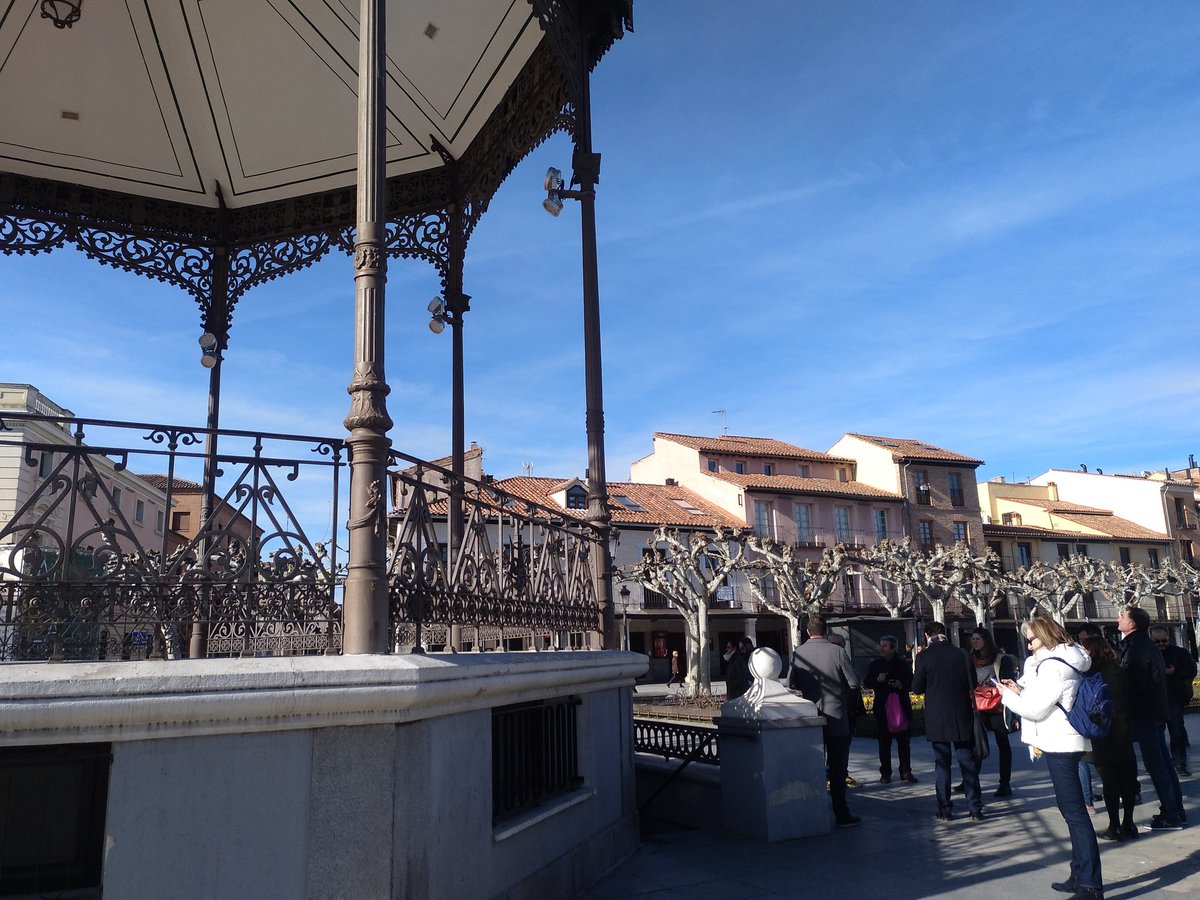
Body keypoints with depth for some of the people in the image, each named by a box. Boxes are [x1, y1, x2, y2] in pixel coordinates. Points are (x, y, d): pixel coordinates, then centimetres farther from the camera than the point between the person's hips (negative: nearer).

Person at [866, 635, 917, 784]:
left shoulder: (903, 664, 4)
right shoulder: (875, 664, 5)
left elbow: (912, 683, 6)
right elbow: (867, 683, 5)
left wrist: (902, 685, -14)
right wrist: (878, 680, -15)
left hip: (902, 706, 0)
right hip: (882, 708, 0)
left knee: (904, 741, 4)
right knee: (884, 742, 3)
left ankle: (906, 771, 14)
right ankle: (885, 773, 9)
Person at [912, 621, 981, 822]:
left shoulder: (924, 656, -9)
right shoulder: (960, 654, -3)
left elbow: (917, 688, -6)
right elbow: (972, 684, 5)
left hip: (937, 718, -2)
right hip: (962, 716, 2)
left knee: (942, 764, 6)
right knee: (968, 762, 10)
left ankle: (945, 811, 7)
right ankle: (975, 809, 12)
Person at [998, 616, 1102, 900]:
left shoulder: (1052, 665, -16)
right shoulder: (1064, 660, 15)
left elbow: (1035, 709, -15)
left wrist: (1008, 695, -2)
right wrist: (1022, 690, 8)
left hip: (1060, 744, -11)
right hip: (1065, 742, 11)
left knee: (1074, 812, -9)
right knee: (1072, 810, 14)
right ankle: (1080, 875, 22)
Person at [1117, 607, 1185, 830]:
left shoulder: (1136, 648, -18)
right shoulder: (1146, 644, 14)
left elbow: (1133, 684, -21)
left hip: (1144, 714, -10)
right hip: (1156, 712, 10)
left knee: (1155, 764, -5)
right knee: (1162, 762, 14)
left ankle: (1171, 815, -1)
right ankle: (1176, 811, 20)